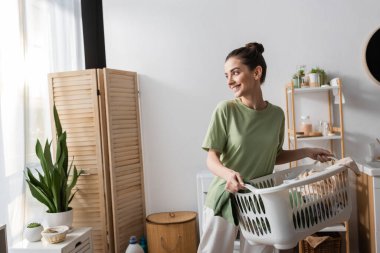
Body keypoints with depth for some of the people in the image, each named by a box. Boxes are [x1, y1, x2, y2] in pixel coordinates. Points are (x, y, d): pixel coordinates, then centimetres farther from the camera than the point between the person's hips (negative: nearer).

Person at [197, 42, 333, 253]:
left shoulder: (276, 114, -1)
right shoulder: (225, 110, -11)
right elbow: (212, 158, -11)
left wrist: (307, 152, 6)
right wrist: (227, 173, -30)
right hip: (225, 198, -2)